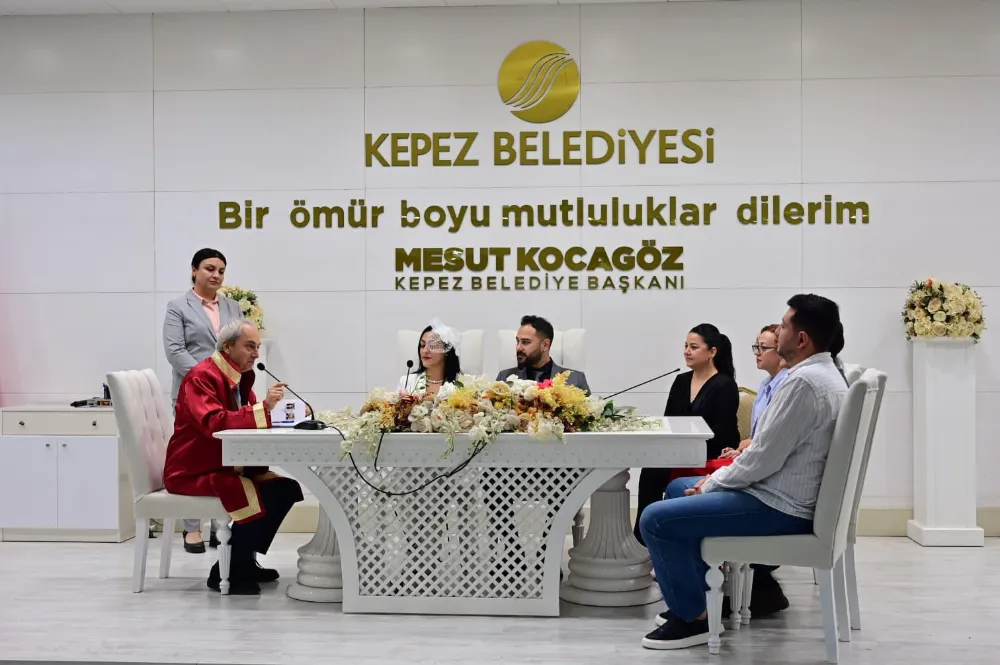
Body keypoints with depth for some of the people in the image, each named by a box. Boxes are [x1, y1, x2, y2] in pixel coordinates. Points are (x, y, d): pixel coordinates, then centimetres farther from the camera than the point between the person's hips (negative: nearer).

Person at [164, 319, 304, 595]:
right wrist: (263, 407, -34)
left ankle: (244, 561, 7)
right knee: (262, 496, -27)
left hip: (225, 466, 9)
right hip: (193, 473, -9)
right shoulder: (202, 377, -17)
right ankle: (225, 572, -11)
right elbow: (214, 423, -31)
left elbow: (244, 419, 11)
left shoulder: (240, 376, 12)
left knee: (287, 488, -4)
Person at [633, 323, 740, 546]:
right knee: (651, 470, -24)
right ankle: (643, 538, -19)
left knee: (657, 472, -26)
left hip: (712, 459, -6)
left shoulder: (725, 385, -8)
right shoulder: (681, 381, 13)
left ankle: (645, 538, -14)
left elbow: (721, 433, -15)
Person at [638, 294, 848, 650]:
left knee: (655, 519, -13)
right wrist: (719, 478, 9)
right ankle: (697, 595, 29)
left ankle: (694, 617, 3)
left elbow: (764, 458, -24)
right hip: (783, 492, 11)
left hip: (779, 505, -11)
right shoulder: (825, 373, 10)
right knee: (678, 489, 24)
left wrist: (711, 483, -8)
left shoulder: (803, 381, -24)